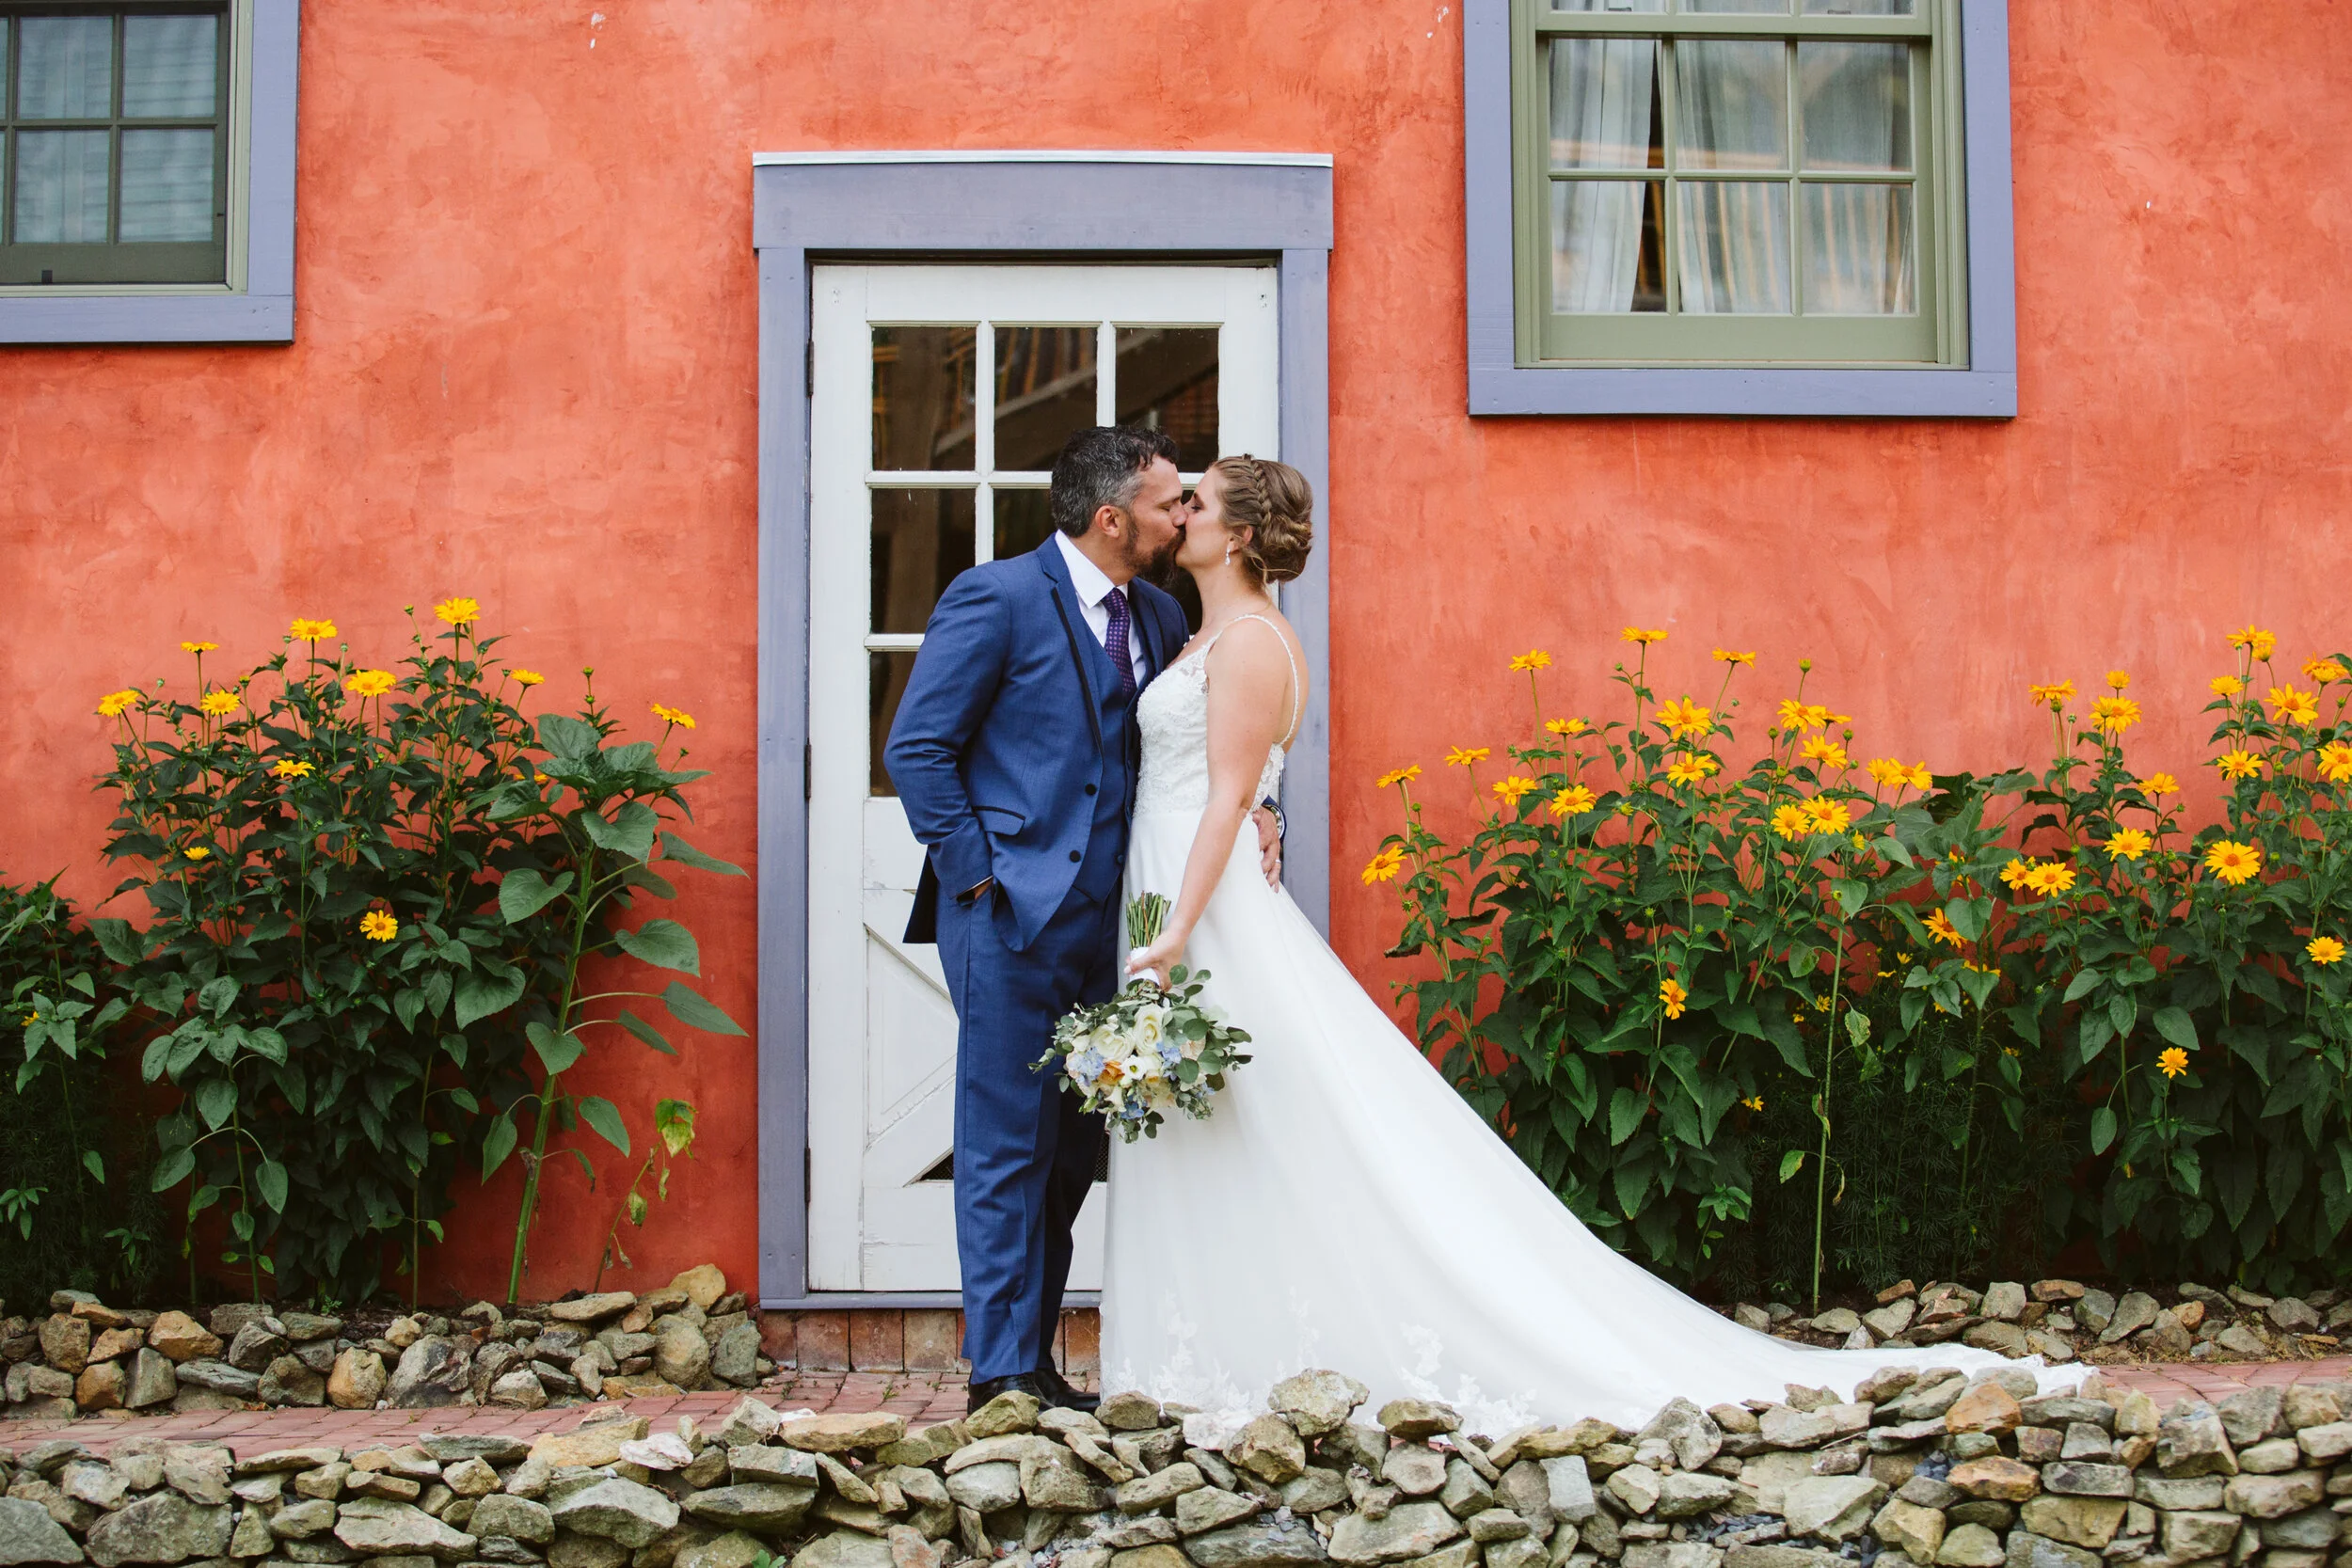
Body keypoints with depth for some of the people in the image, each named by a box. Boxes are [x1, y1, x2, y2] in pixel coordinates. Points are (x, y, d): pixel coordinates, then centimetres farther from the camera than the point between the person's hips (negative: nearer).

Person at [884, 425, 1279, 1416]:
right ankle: (1003, 1372, 2)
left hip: (1103, 923, 7)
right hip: (1012, 919, -7)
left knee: (1072, 1153, 11)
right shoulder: (996, 598, -7)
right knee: (1009, 1150, -3)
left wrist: (1252, 812, -3)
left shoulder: (1159, 618, 14)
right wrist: (977, 875, -11)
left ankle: (1032, 1360, 20)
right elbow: (915, 749, -8)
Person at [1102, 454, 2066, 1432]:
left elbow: (1228, 797, -18)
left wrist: (1177, 934, -23)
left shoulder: (1248, 640, -12)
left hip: (1216, 919, -10)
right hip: (1179, 904, 10)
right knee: (1203, 1159, 10)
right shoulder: (1211, 637, 19)